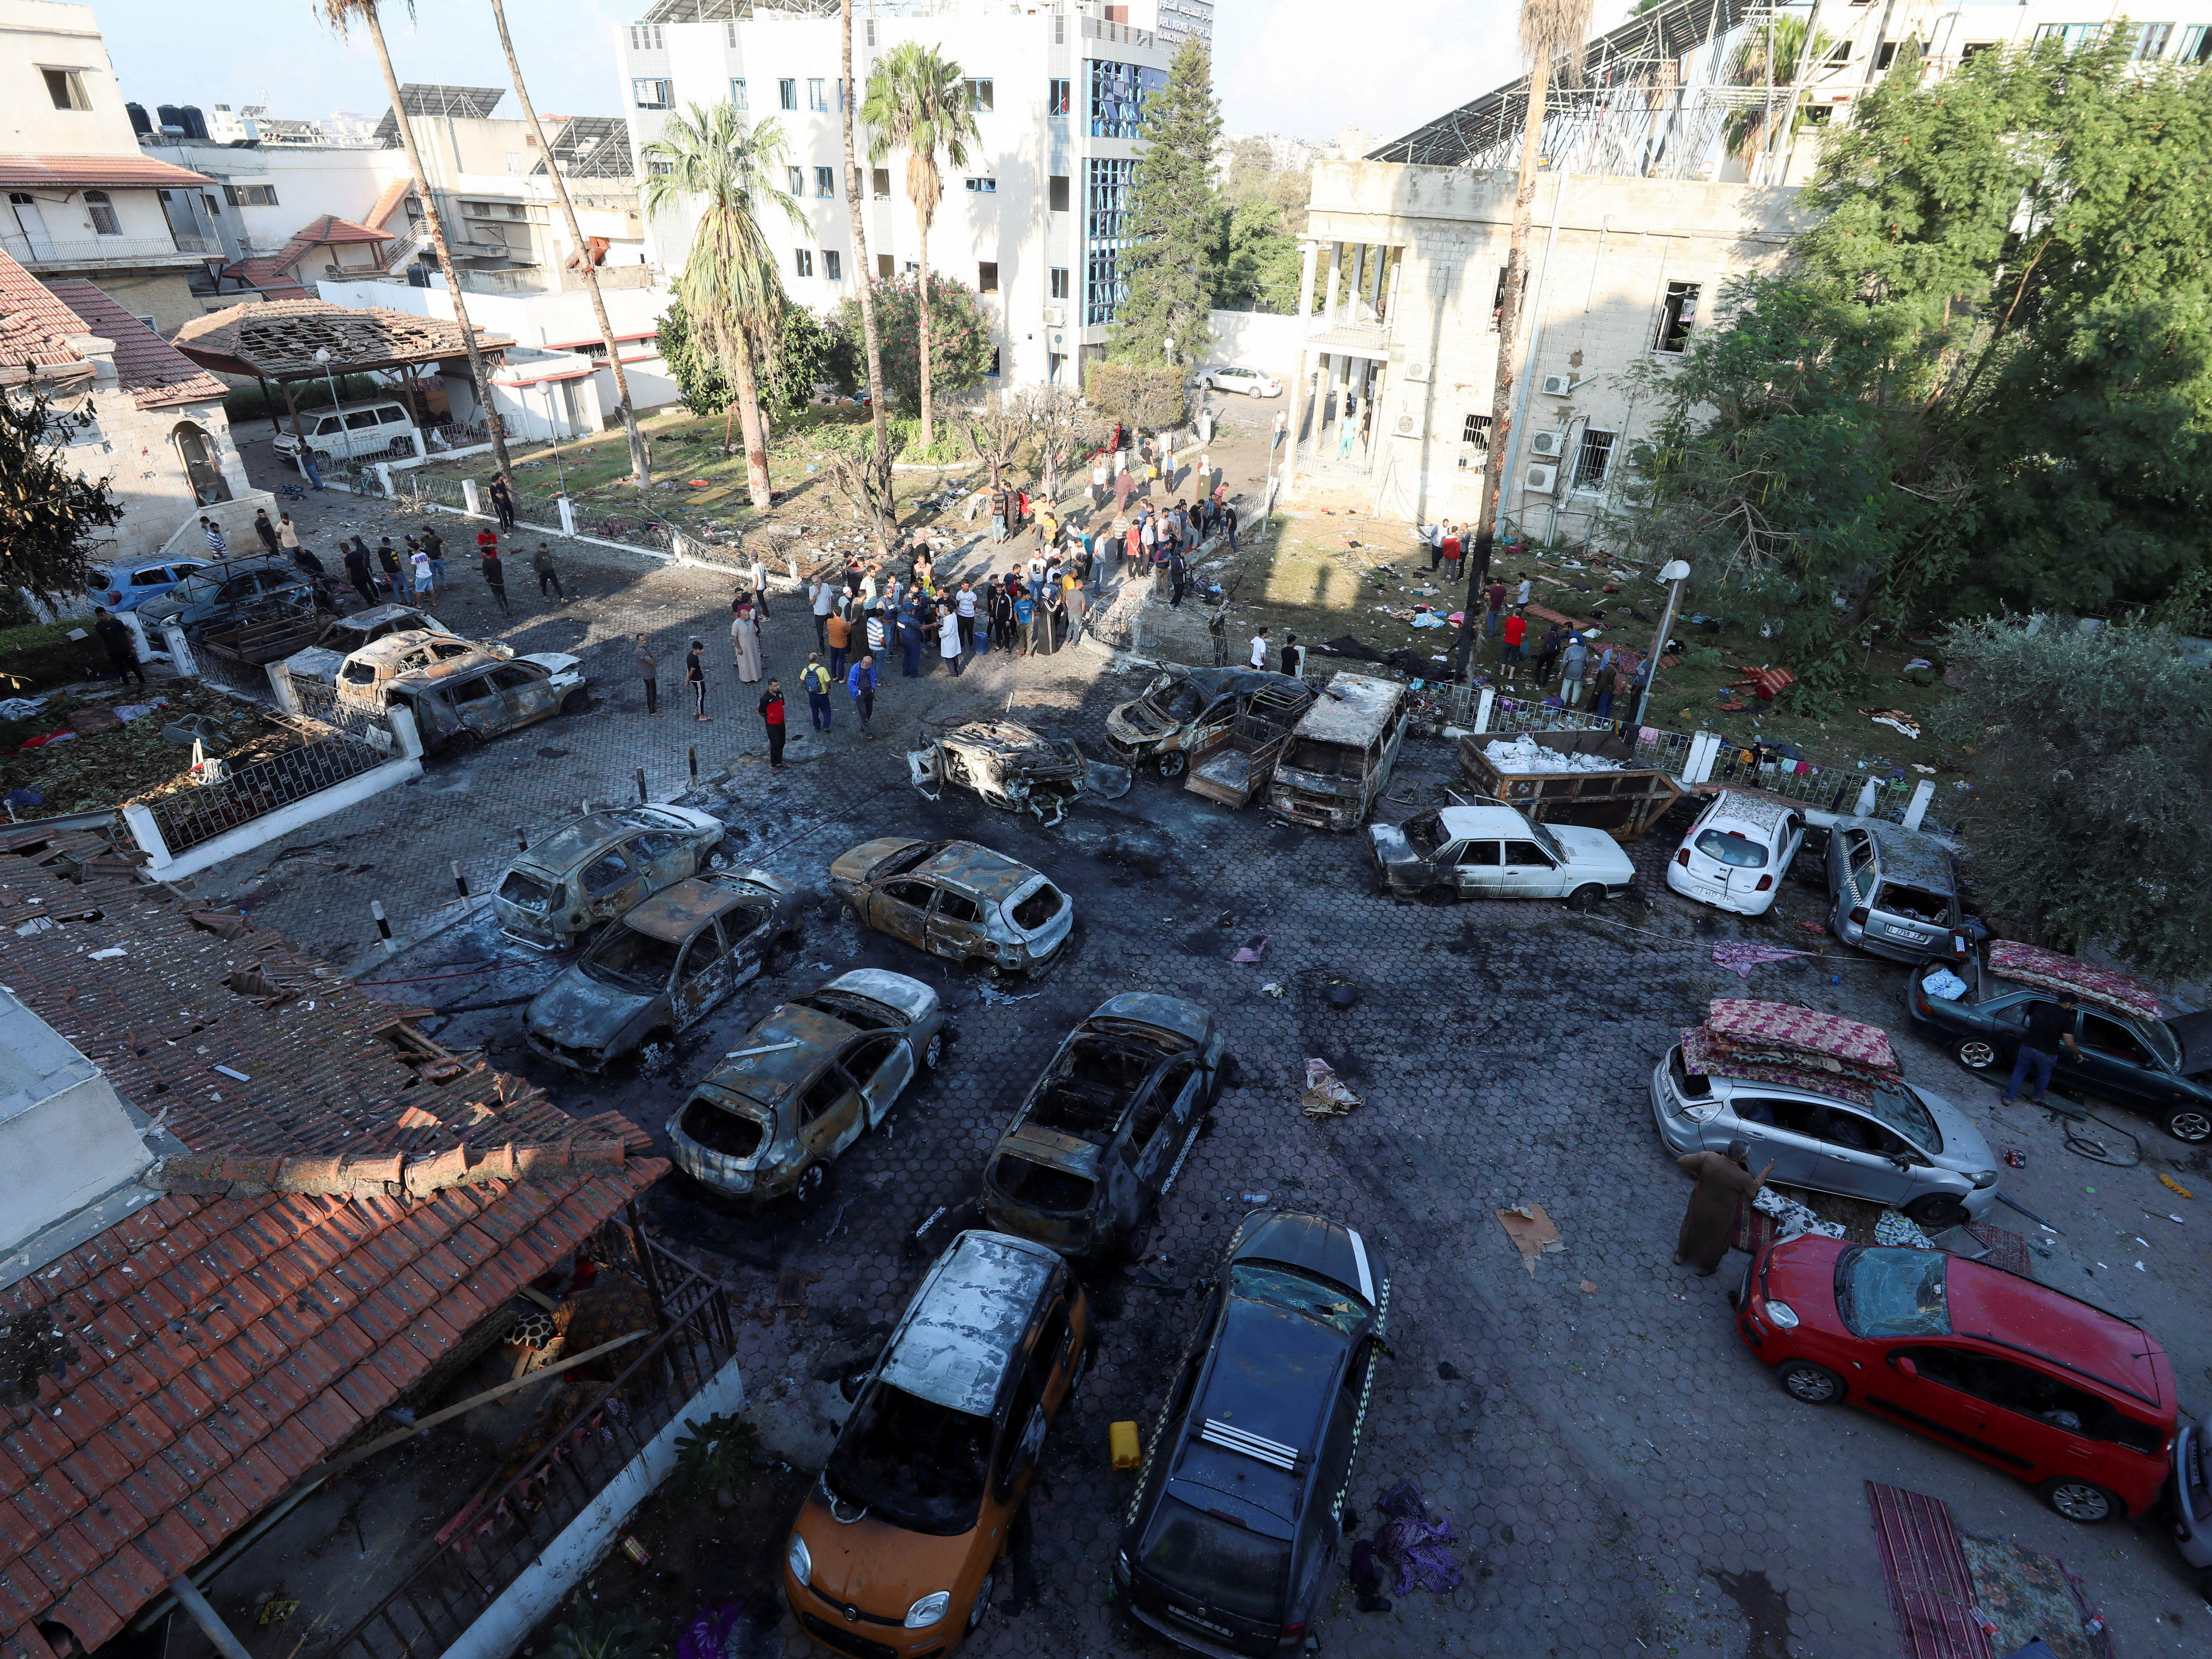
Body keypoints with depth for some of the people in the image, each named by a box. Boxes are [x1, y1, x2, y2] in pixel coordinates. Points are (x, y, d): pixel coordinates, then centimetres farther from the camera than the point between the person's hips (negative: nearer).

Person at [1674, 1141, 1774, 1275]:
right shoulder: (1743, 1178, -32)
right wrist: (1769, 1169, 6)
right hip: (1719, 1217, -3)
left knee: (1691, 1230, 31)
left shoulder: (1708, 1158, -28)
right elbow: (1756, 1187, -7)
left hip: (1698, 1207, 3)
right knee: (1714, 1241, 27)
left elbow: (1680, 1162, -19)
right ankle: (1704, 1268, 50)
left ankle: (1681, 1256, 54)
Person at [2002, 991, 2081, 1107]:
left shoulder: (2040, 1007, 1)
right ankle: (2037, 1098, 46)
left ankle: (2008, 1099, 21)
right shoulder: (2066, 1019, -13)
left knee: (2019, 1072, 18)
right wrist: (2078, 1053, 6)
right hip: (2046, 1054, -2)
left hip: (2028, 1047, 2)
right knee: (2043, 1076, 26)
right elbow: (2069, 1043, -13)